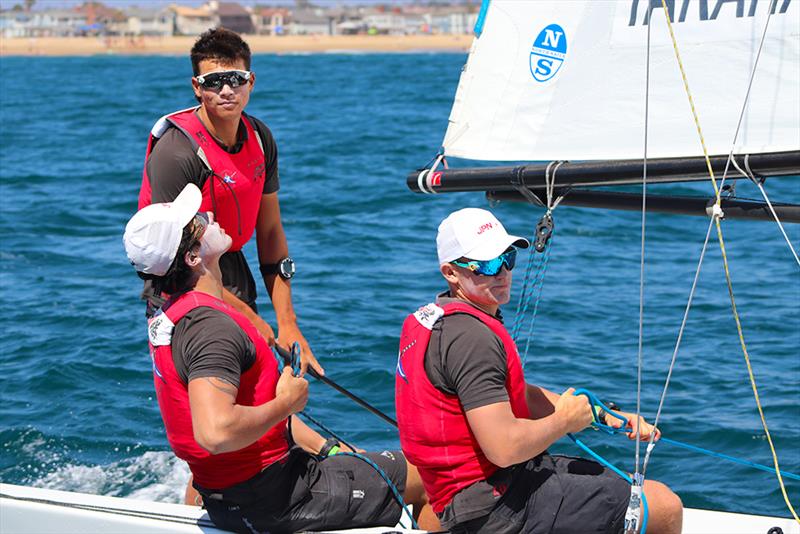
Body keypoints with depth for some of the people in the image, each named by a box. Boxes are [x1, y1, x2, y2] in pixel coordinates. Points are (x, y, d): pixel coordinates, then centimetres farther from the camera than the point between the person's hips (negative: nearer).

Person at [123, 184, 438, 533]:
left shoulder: (173, 315, 7)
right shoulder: (210, 327, -26)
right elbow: (215, 432, -39)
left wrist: (325, 448, 12)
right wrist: (286, 402, -22)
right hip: (266, 499, -10)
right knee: (430, 477, 1)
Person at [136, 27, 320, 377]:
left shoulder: (260, 139, 0)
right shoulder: (175, 152, -22)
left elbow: (270, 231, 6)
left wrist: (286, 322, 0)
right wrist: (249, 318, -19)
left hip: (233, 272, 7)